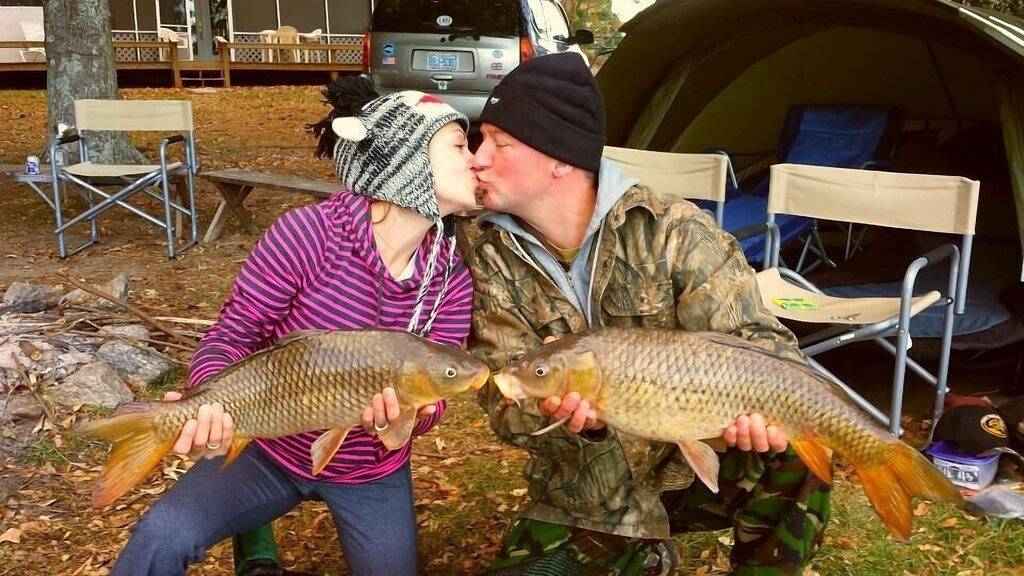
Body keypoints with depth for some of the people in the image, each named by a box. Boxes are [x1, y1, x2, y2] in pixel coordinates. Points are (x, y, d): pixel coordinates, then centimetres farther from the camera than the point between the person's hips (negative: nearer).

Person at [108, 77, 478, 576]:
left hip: (372, 472, 3)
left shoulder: (452, 279, -13)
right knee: (162, 536, -23)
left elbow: (429, 396, -11)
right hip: (270, 447, -3)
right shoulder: (307, 234, -24)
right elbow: (231, 337, -17)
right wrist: (210, 402, -37)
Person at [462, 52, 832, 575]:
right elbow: (507, 403, -13)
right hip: (581, 504, 3)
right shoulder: (488, 258, -9)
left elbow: (756, 339, -16)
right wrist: (560, 414, -37)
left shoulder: (669, 230, -16)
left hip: (691, 466, -2)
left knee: (792, 462, -28)